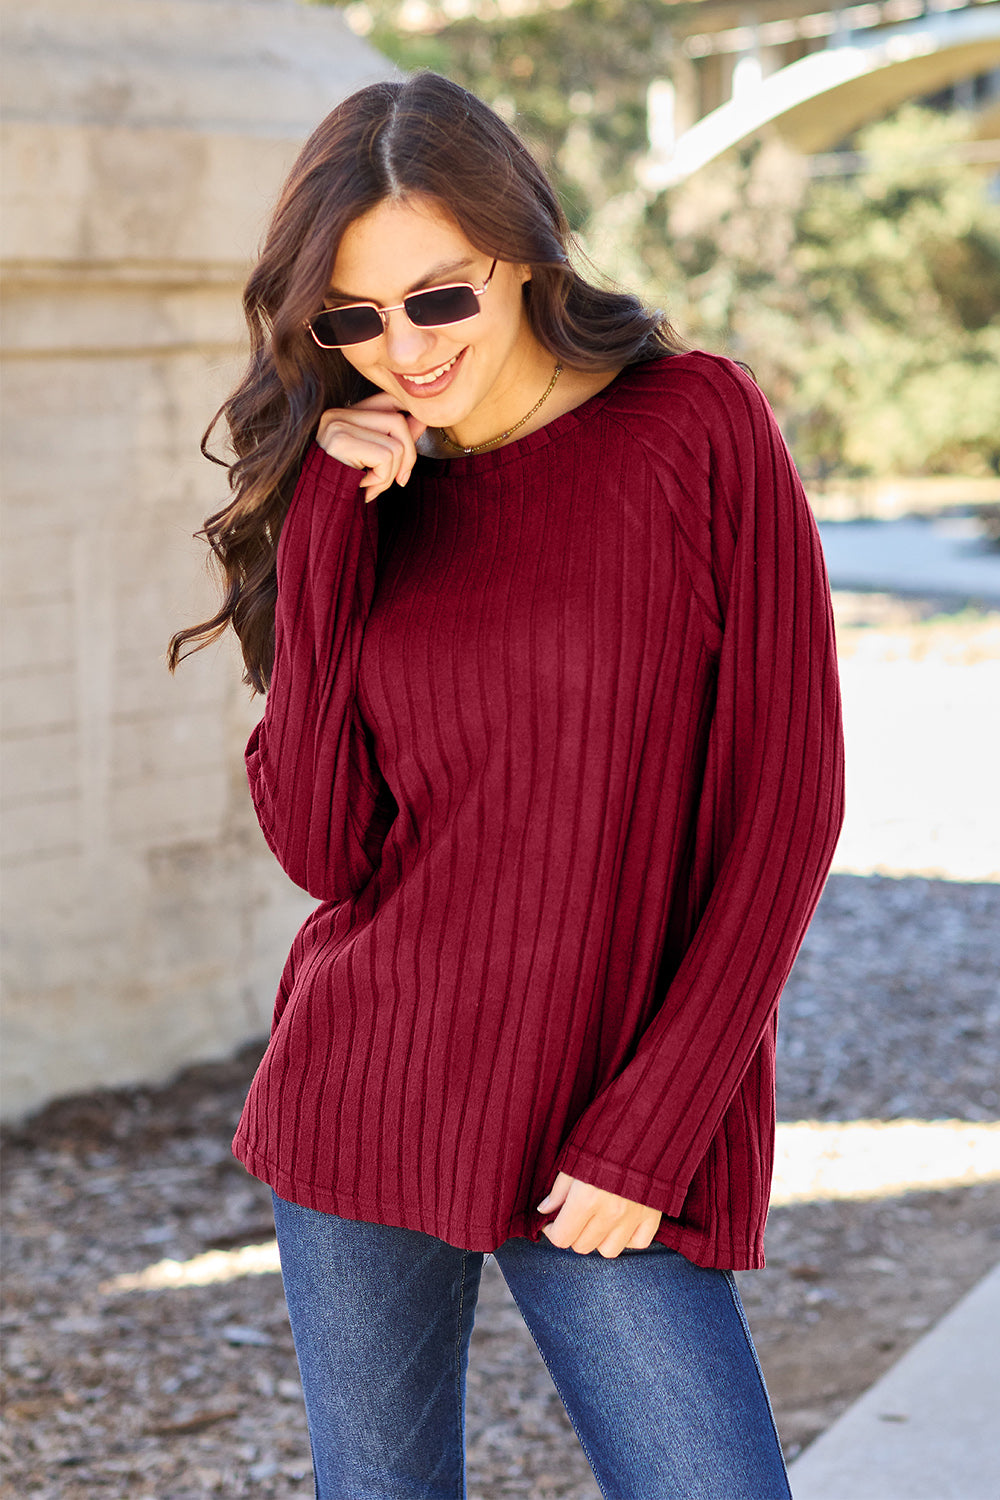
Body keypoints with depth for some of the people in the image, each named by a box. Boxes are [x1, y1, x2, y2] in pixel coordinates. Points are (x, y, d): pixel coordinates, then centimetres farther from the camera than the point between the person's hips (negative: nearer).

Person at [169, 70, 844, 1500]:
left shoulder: (699, 427, -5)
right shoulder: (363, 504, 6)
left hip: (617, 1153, -3)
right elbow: (323, 847, -4)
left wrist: (654, 1128, -10)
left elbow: (784, 806, -7)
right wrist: (324, 532, -9)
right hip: (367, 1107, 3)